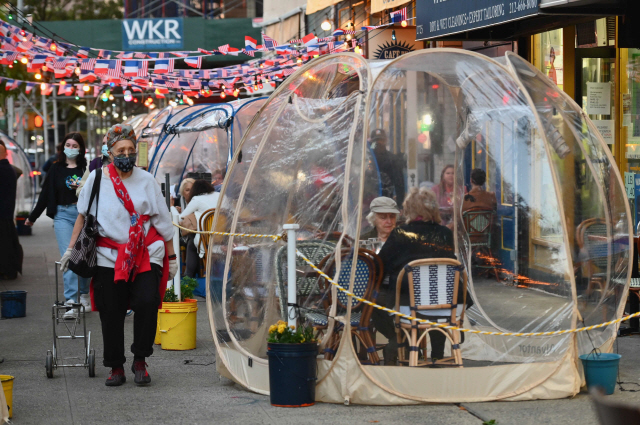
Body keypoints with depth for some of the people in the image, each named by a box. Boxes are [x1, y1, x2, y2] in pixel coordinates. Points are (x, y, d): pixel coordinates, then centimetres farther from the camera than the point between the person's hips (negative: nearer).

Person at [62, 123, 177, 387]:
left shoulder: (146, 180, 5)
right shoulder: (97, 178, 4)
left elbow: (162, 221, 8)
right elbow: (83, 215, 14)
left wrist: (171, 257, 8)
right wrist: (71, 249, 11)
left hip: (146, 255, -1)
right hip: (109, 255, 1)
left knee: (147, 301, -18)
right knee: (111, 313, 1)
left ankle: (140, 360, -1)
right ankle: (116, 368, 15)